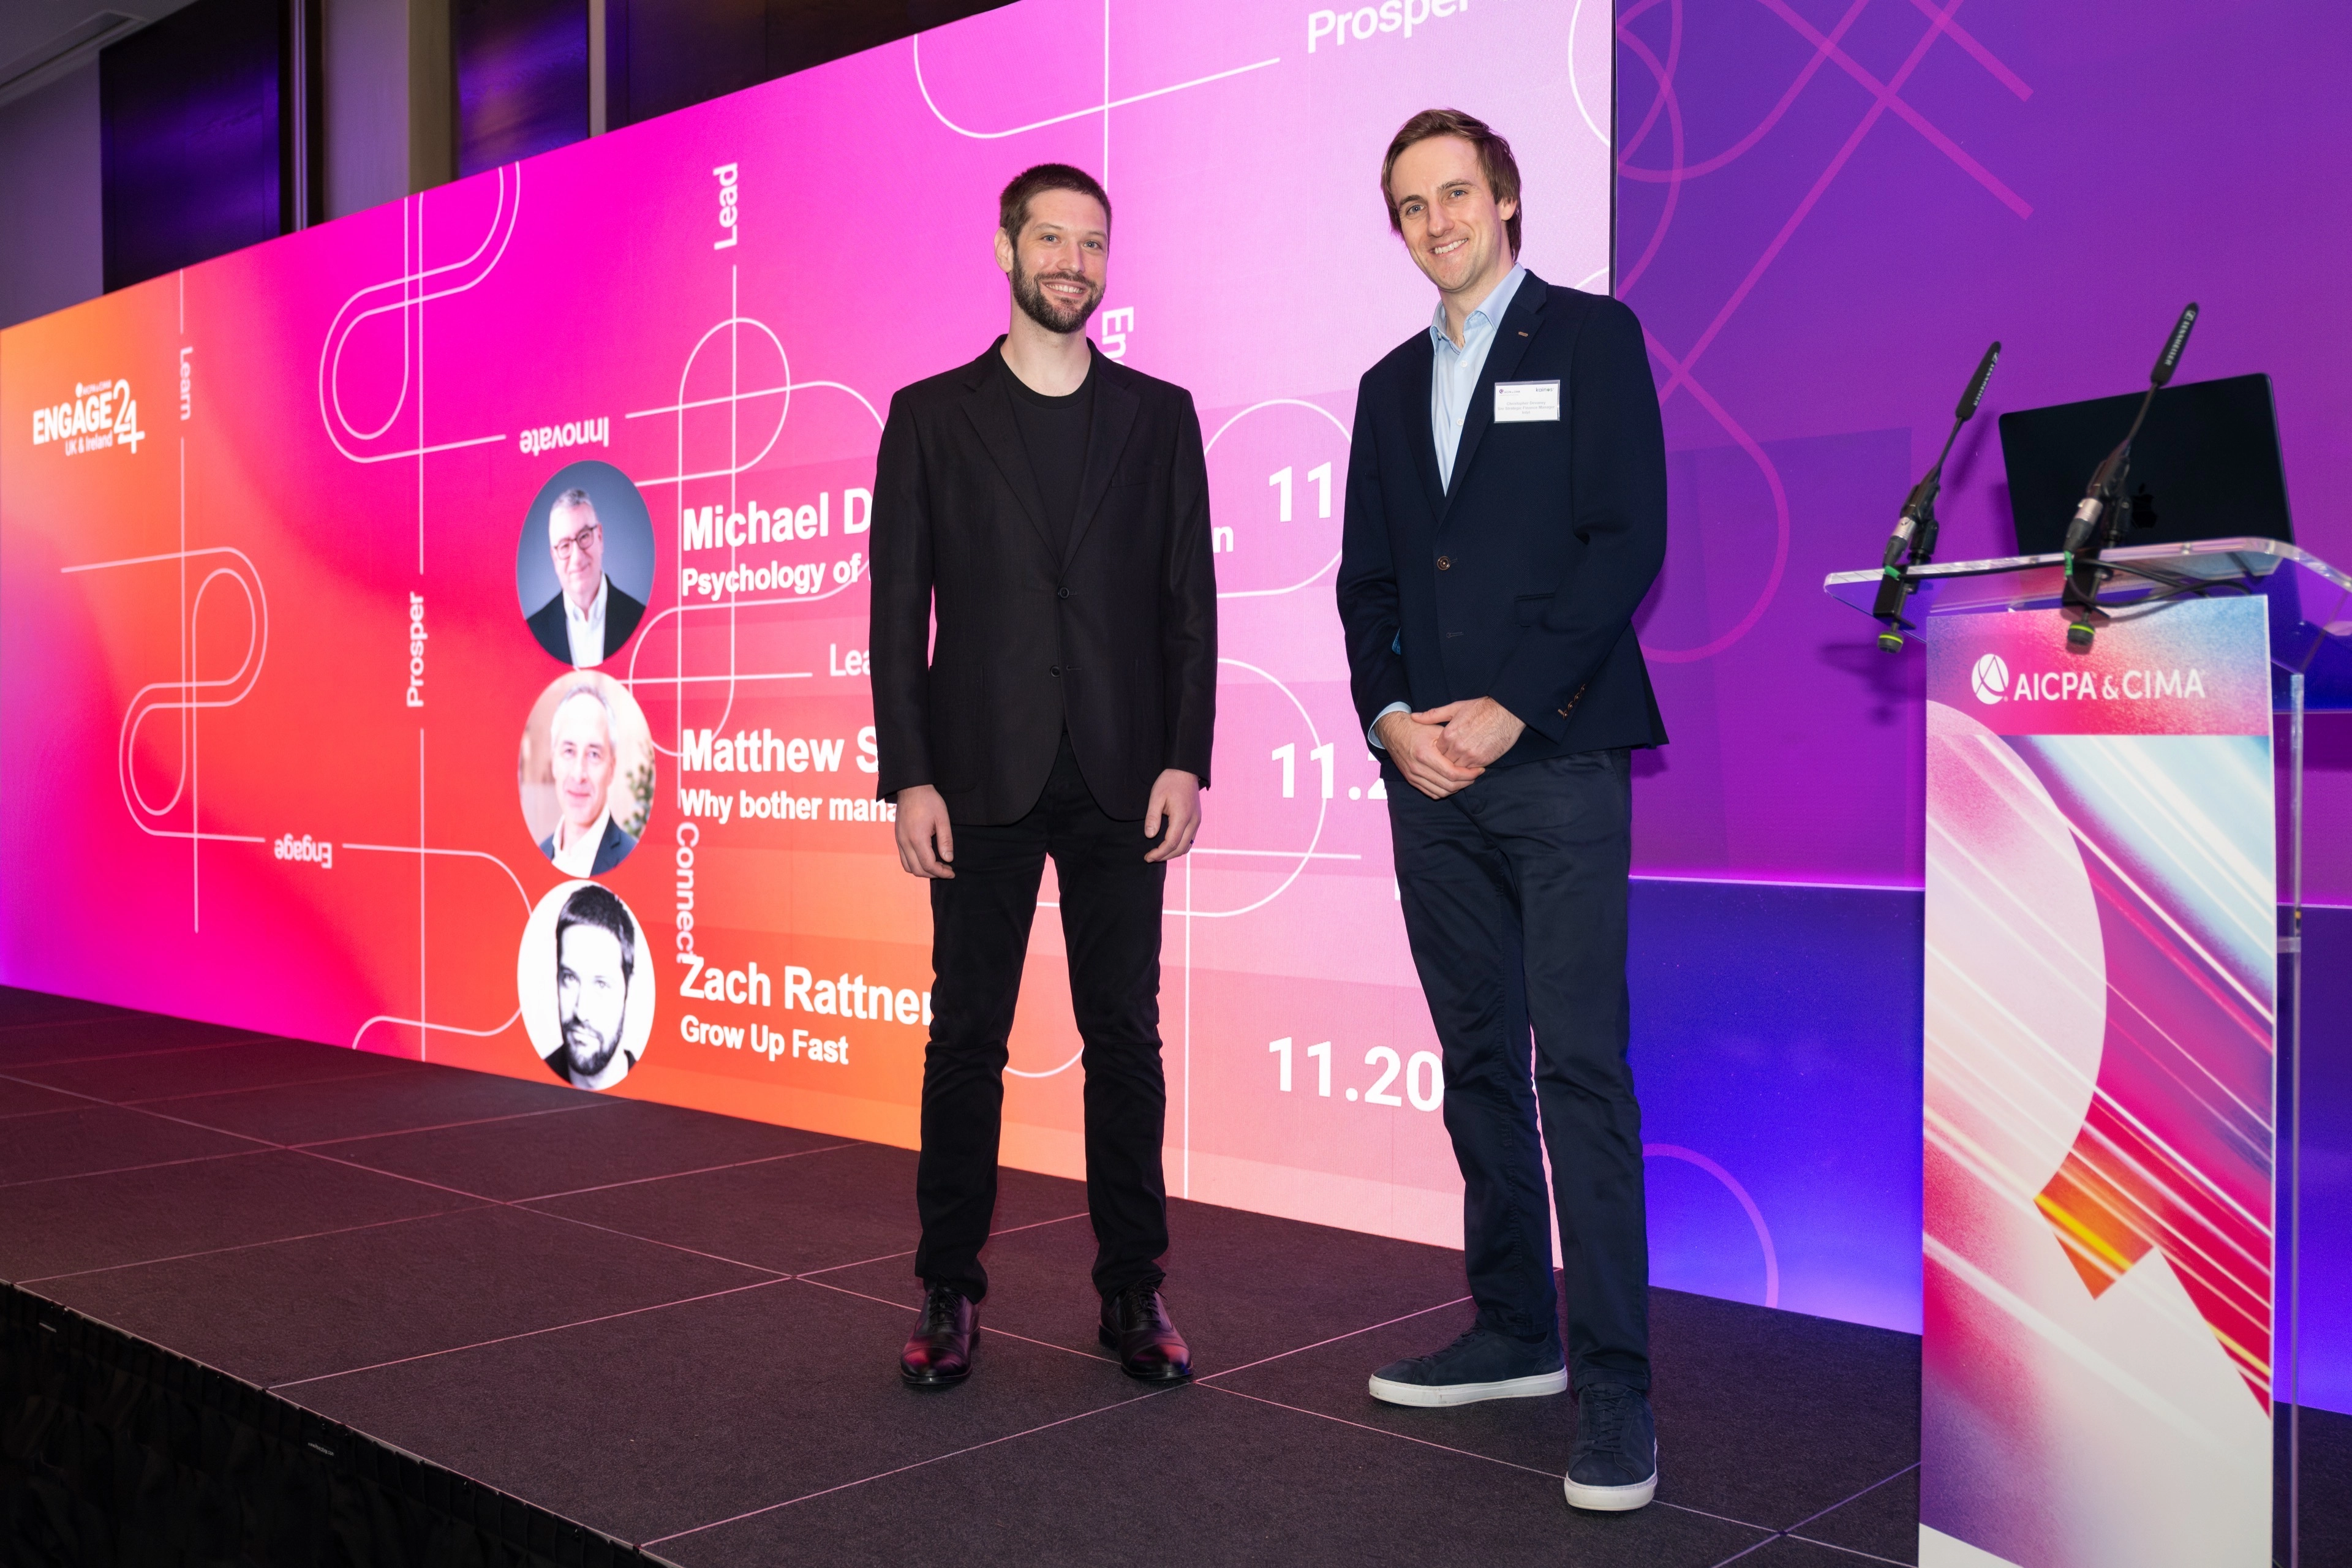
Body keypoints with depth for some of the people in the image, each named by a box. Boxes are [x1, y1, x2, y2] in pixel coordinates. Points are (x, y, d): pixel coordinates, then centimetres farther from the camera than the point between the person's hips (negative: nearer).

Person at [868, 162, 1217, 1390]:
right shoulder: (932, 415, 6)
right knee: (966, 1038, 5)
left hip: (1121, 782, 1)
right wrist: (908, 778, -6)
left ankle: (1132, 1289, 15)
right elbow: (897, 609, 2)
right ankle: (949, 1291, 16)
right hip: (983, 780, -1)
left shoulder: (1159, 415, 10)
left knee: (1125, 1037, 5)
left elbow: (1189, 600, 6)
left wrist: (1186, 761, -4)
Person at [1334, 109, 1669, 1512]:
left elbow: (1629, 540, -7)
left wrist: (1509, 708, -13)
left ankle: (1615, 1383, -3)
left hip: (1557, 760, -5)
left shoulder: (1592, 338, 3)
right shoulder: (1391, 383, 19)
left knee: (1582, 1066, -9)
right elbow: (1365, 578, 17)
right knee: (1479, 1062, 10)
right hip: (1429, 769, 6)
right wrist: (1390, 716, -1)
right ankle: (1517, 1332, 21)